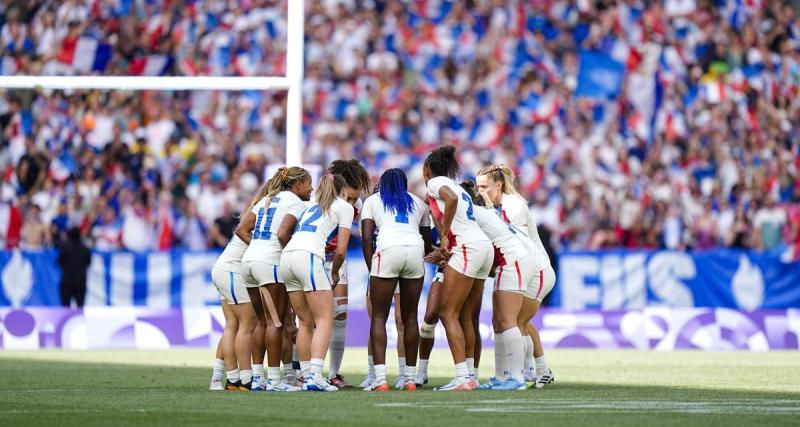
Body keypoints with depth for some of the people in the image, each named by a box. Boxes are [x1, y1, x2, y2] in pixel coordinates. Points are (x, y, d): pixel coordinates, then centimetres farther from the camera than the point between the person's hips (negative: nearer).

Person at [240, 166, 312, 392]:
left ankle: (258, 377, 10)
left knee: (262, 321, 12)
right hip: (269, 262, -8)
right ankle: (273, 379, -9)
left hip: (248, 260, 8)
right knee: (275, 322, -6)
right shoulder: (296, 202, -2)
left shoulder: (267, 199, 22)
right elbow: (283, 234, -15)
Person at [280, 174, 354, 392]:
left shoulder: (312, 206, 31)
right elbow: (341, 250, 5)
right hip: (309, 257, -7)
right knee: (324, 320, -5)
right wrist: (335, 273, 21)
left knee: (305, 322, 14)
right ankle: (315, 376, -19)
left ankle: (307, 375, 11)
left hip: (287, 256, 7)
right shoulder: (344, 206, 13)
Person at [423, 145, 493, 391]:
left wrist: (445, 236, -15)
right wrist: (445, 250, 31)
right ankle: (471, 375, 9)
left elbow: (451, 198, -20)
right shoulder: (457, 187, 26)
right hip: (484, 245, 9)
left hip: (468, 247, -9)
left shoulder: (435, 181, 2)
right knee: (465, 316, 11)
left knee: (449, 314, -9)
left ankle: (463, 377, -17)